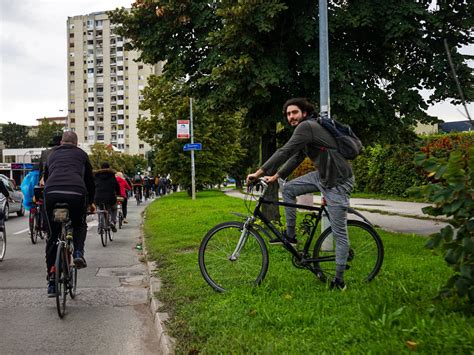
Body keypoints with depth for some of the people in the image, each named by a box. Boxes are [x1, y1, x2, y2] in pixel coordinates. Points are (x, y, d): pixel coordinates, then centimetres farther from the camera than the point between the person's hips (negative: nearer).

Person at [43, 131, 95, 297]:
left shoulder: (52, 154, 30)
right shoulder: (81, 154, 25)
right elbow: (90, 180, 28)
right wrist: (91, 202, 40)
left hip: (52, 193, 2)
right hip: (76, 193, -1)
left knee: (53, 235, 14)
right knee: (79, 225, 28)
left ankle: (51, 280, 11)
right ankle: (78, 253, 0)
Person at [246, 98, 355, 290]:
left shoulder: (307, 126, -16)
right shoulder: (306, 129, 15)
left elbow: (284, 152, -23)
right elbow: (296, 158, 20)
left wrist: (258, 172, -20)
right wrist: (275, 176, 15)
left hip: (337, 182, -10)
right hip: (322, 175, 10)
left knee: (339, 232, -2)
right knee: (288, 189, 7)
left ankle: (339, 280, 6)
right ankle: (290, 235, 17)